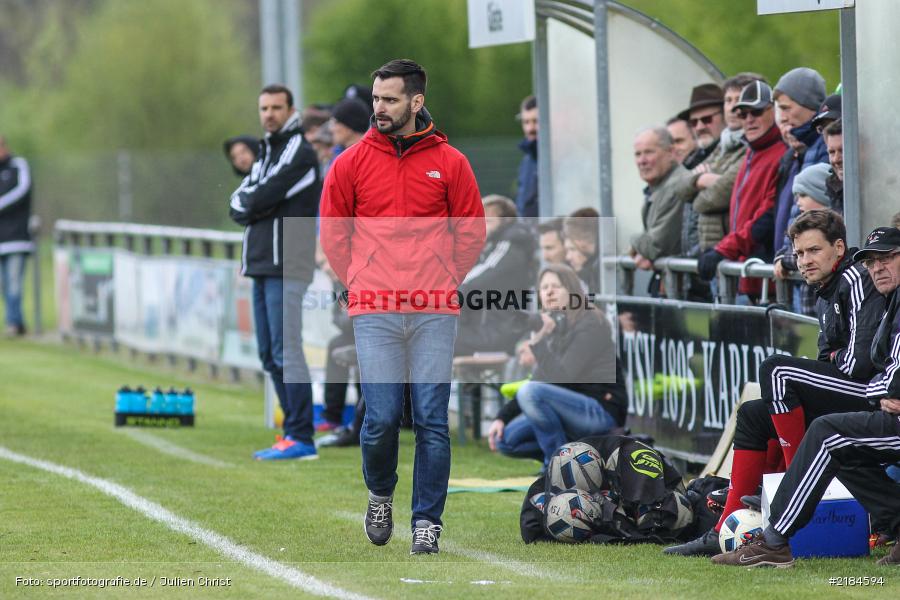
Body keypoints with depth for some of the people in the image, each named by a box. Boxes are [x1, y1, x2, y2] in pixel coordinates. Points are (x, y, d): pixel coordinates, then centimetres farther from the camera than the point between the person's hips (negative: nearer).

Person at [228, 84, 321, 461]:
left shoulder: (299, 152, -8)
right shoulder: (266, 153, 21)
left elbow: (262, 199, -15)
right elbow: (239, 205, 16)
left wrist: (248, 203, 4)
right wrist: (253, 205, -3)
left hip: (286, 265, -10)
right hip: (261, 264, 10)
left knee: (285, 351, -13)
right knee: (270, 355, 10)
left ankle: (301, 439, -15)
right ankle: (292, 433, 14)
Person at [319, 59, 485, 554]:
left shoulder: (449, 163, 4)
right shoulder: (351, 164, 4)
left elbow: (472, 233, 10)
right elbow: (333, 233, 11)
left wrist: (443, 283, 7)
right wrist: (360, 285, 8)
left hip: (435, 312, 0)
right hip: (374, 313, 0)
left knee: (432, 420, -1)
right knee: (381, 418, -5)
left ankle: (427, 522, 6)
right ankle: (380, 496, 22)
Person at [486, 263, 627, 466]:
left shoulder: (591, 325, -12)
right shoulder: (553, 328, 12)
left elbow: (564, 378, -22)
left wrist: (538, 345, -16)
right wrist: (502, 417, 1)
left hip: (601, 412, -9)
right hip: (569, 410, 9)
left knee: (531, 392, -29)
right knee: (504, 439, -2)